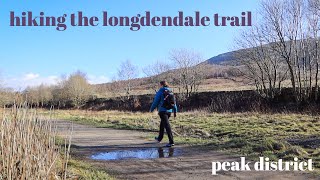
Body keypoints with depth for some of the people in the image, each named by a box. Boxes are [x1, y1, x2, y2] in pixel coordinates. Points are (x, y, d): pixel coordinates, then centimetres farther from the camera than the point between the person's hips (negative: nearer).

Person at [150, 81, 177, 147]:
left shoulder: (160, 92, -7)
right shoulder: (170, 92, 11)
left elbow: (156, 102, -5)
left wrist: (151, 109, 8)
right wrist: (175, 111, 14)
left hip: (163, 111, -7)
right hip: (169, 111, 7)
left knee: (167, 126, -10)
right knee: (162, 124, 24)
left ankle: (171, 141, -15)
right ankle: (159, 138, 39)